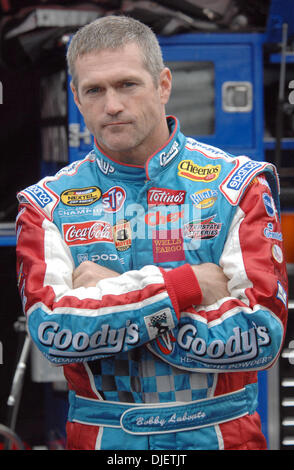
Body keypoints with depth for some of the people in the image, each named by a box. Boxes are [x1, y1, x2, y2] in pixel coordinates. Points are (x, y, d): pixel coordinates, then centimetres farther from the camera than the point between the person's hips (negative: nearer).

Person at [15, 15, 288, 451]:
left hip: (218, 433, -1)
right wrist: (188, 285, -20)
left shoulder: (238, 185, -4)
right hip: (101, 437, 1)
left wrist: (111, 298, -15)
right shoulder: (48, 205, -1)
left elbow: (260, 336, -14)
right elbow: (52, 332, -16)